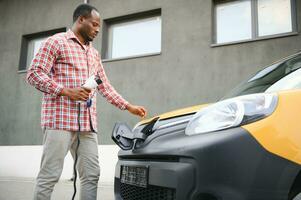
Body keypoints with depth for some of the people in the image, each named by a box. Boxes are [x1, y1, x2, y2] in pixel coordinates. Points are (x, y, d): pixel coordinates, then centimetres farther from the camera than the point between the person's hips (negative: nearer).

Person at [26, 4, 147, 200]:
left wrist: (129, 106, 19)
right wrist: (66, 91, -16)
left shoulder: (94, 53, 25)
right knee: (49, 175, -6)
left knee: (91, 175, 2)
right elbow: (34, 73, -5)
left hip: (88, 123, 7)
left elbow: (106, 87, 26)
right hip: (60, 118, -7)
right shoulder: (57, 41, 3)